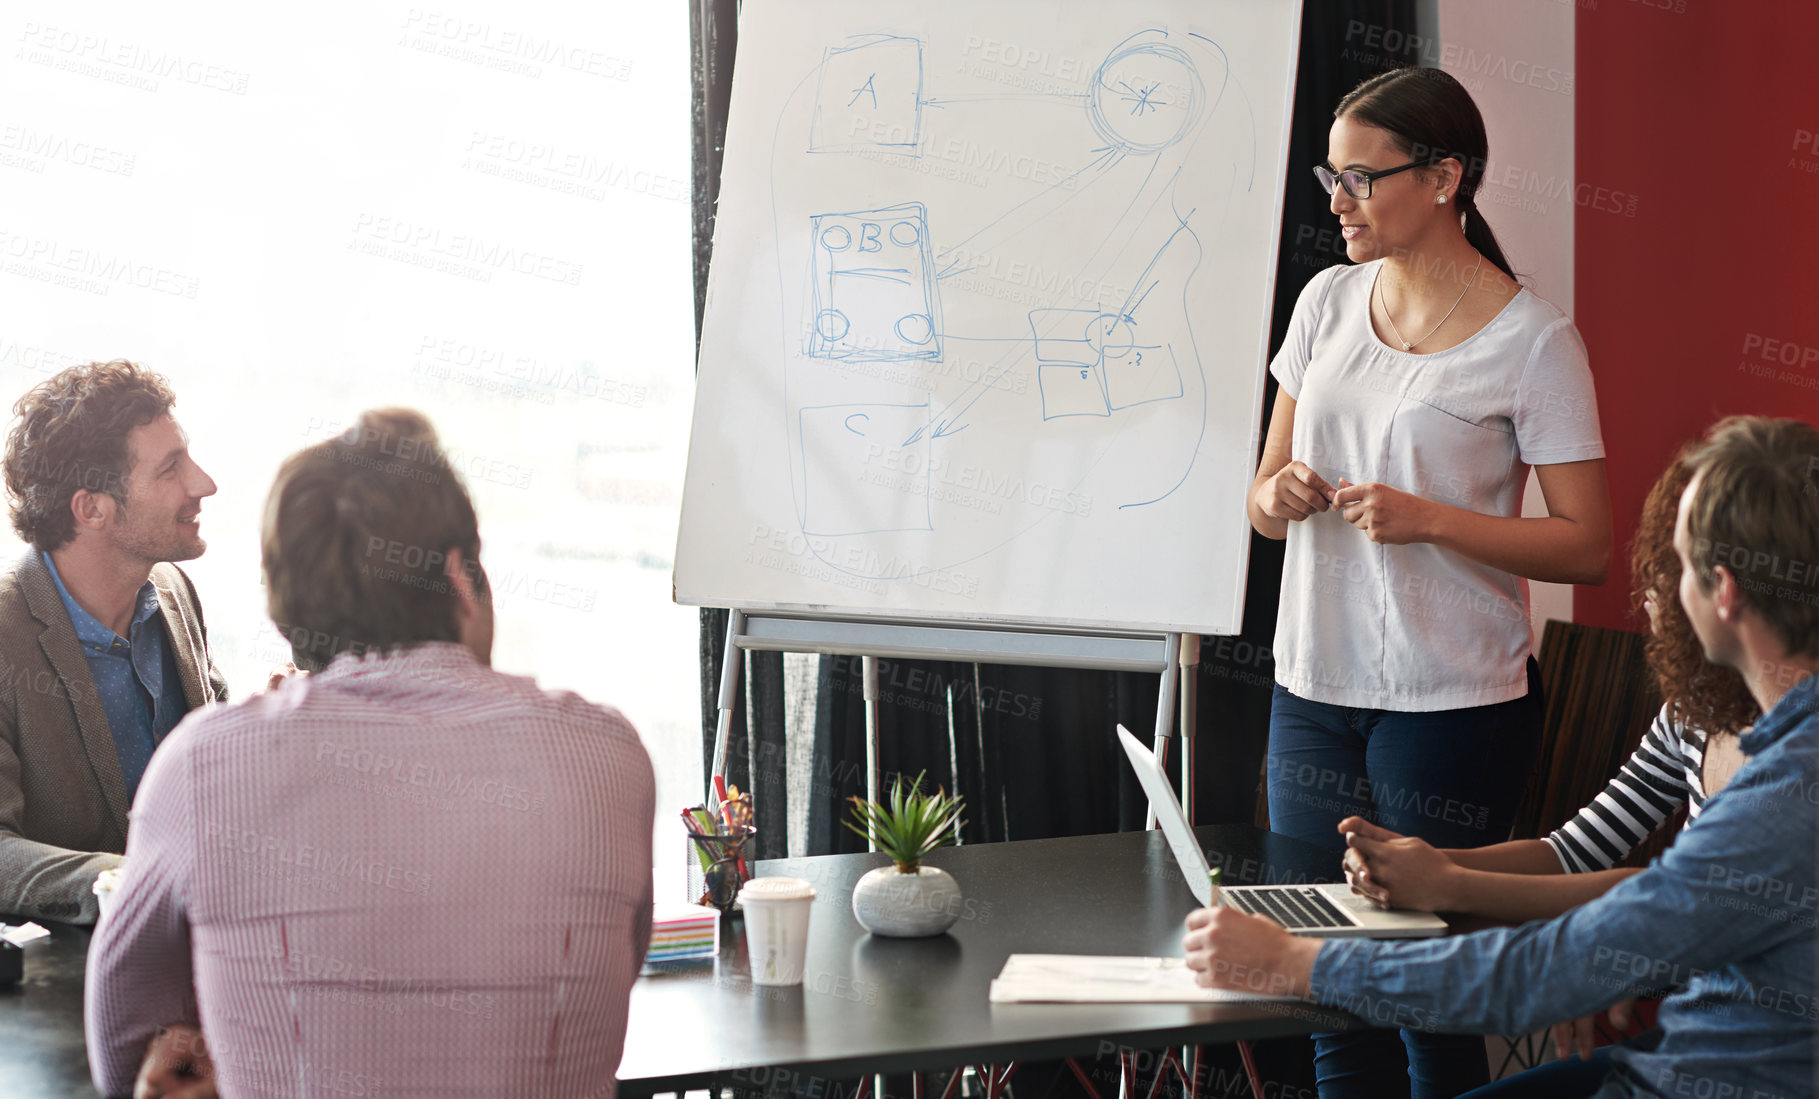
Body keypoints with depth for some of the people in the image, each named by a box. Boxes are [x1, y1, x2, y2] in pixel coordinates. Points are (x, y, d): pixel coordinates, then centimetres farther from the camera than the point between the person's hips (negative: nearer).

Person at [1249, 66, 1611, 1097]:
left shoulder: (1532, 340, -8)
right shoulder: (1329, 300, 9)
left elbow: (1588, 547, -9)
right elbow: (1268, 490, 16)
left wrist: (1429, 519, -20)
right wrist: (1277, 495, -7)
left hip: (1454, 703, -5)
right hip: (1316, 688, 5)